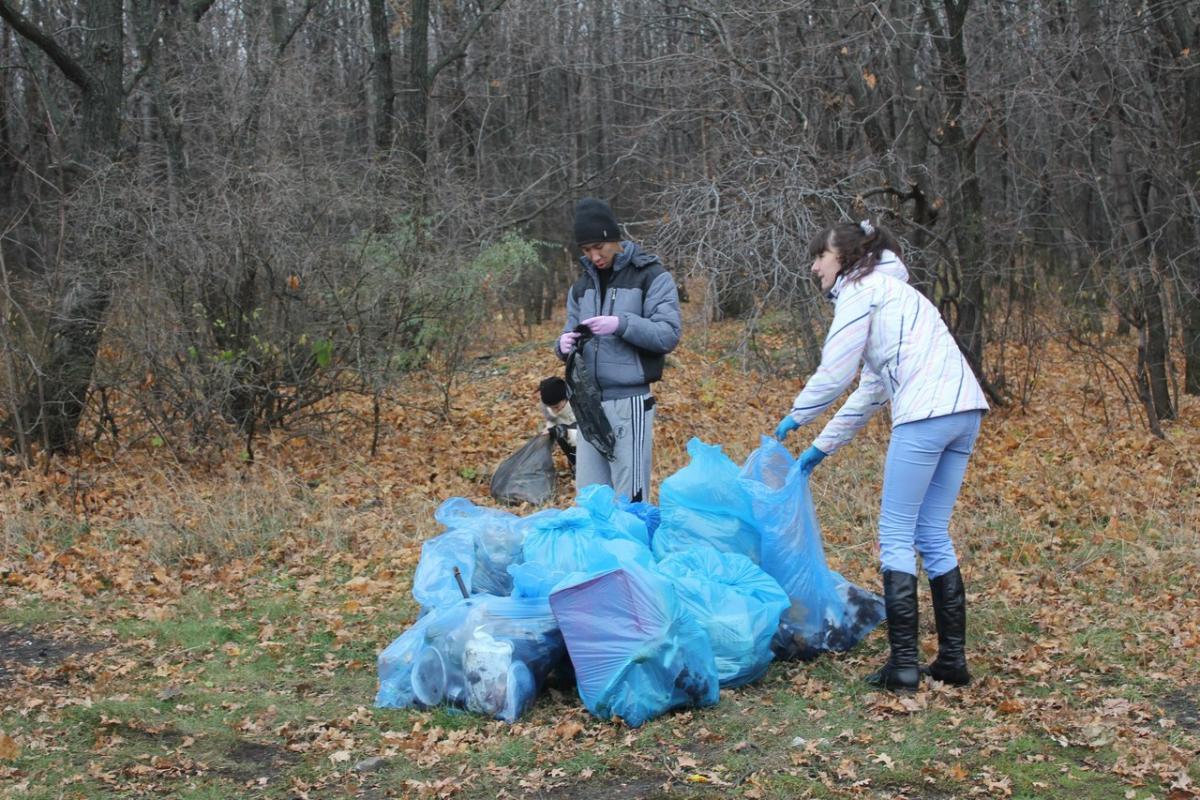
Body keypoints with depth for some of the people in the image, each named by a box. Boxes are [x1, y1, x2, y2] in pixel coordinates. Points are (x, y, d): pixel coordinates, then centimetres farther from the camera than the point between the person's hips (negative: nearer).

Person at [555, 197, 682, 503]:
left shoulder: (652, 276, -2)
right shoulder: (582, 286, 15)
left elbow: (669, 335, -9)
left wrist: (621, 324, -22)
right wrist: (565, 345, -4)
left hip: (629, 402, -6)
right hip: (589, 401, 6)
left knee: (630, 499, -4)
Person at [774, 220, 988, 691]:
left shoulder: (859, 289, 2)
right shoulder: (888, 291, 30)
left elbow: (833, 374, -3)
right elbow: (873, 389, 31)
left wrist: (794, 418, 14)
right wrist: (821, 448, 31)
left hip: (926, 414, -9)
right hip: (964, 410, 9)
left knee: (896, 537, -2)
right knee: (933, 536, 14)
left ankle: (904, 663, -3)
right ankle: (953, 659, 15)